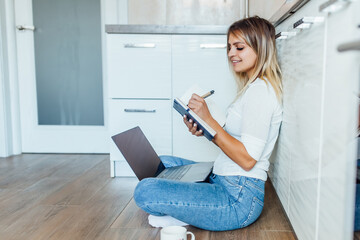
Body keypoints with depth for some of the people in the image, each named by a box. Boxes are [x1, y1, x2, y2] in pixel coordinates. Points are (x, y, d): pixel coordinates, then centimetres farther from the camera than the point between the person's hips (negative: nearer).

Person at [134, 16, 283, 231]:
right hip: (224, 182, 11)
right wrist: (205, 131, -1)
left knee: (145, 192, -17)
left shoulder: (260, 90, -18)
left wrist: (209, 119, -21)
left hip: (239, 199, -10)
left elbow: (248, 159, -23)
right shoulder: (252, 87, 14)